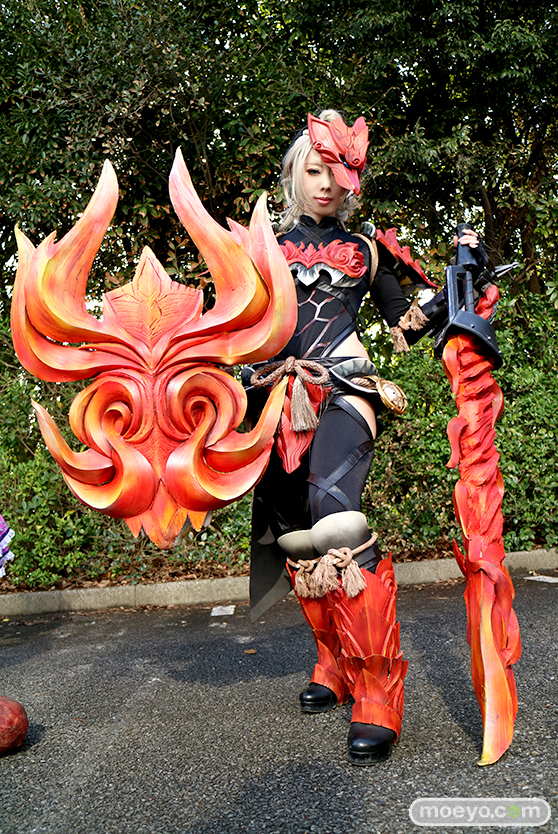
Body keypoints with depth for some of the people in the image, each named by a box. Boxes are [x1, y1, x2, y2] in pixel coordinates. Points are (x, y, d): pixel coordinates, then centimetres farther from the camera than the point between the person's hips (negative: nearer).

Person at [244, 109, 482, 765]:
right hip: (281, 398, 3)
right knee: (297, 533, 2)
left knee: (332, 503, -27)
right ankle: (334, 664, 23)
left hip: (344, 388, -3)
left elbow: (409, 322, 15)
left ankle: (377, 694, -20)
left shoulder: (365, 251, 16)